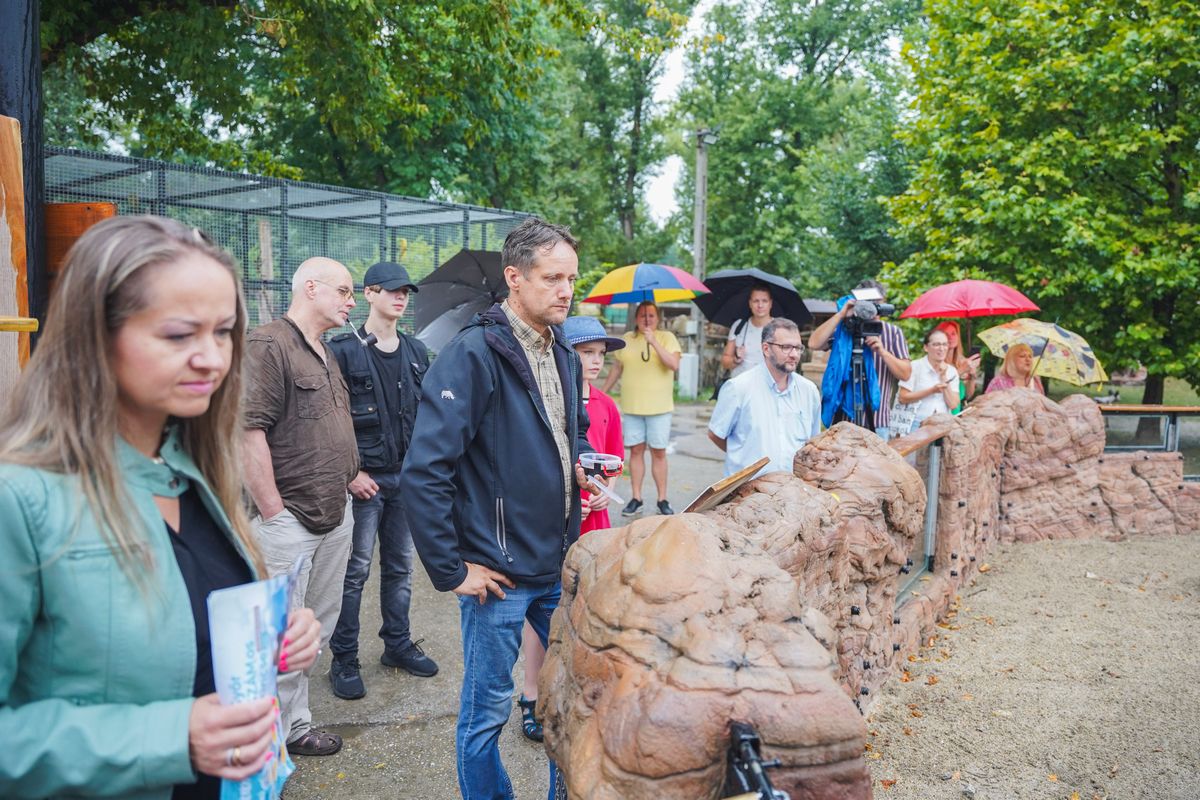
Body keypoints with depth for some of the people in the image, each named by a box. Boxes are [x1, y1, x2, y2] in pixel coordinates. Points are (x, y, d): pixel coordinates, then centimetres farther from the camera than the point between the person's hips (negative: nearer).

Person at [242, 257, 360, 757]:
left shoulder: (326, 355, 18)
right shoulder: (268, 345, -13)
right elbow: (248, 431, -20)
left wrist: (353, 476, 20)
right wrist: (274, 512, -19)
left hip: (335, 515, 10)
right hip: (290, 519, -9)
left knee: (317, 629, 17)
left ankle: (295, 725, 31)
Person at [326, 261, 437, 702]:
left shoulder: (416, 352, 10)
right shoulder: (343, 351, -7)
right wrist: (351, 471, -14)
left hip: (407, 476, 5)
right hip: (364, 479, -5)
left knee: (400, 566, 14)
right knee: (354, 570, 1)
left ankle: (397, 644, 29)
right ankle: (343, 660, 13)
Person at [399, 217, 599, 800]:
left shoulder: (563, 355, 7)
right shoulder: (474, 354, -18)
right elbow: (424, 471, -21)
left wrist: (583, 462, 4)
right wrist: (450, 569, -18)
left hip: (560, 566, 7)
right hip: (499, 573, -7)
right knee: (487, 709, 10)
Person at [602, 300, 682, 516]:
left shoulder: (666, 337, 0)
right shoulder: (627, 340, 9)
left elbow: (674, 364, -15)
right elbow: (616, 369, 16)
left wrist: (653, 341, -21)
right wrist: (603, 394, 16)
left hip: (659, 406, -2)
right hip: (632, 406, 2)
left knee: (659, 452, 1)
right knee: (636, 451, 5)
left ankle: (662, 500, 9)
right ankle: (636, 498, 12)